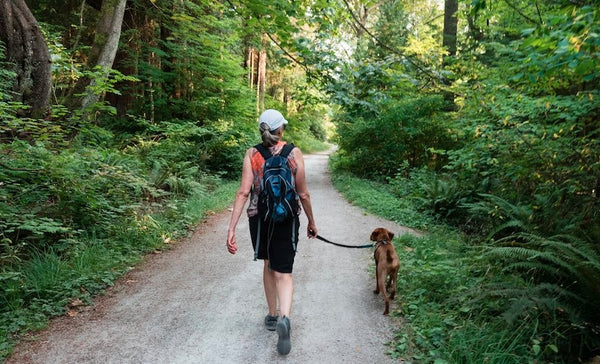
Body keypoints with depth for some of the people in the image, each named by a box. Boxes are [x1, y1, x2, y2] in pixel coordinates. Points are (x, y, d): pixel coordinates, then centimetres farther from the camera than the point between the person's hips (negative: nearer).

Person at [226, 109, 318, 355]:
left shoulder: (252, 154, -4)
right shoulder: (294, 153, -4)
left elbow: (243, 192, -12)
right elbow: (303, 194, -2)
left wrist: (231, 229, -12)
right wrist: (311, 222, 12)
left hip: (259, 217, 2)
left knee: (269, 264, 23)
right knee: (283, 272, 5)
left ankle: (272, 316, 35)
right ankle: (284, 318, -20)